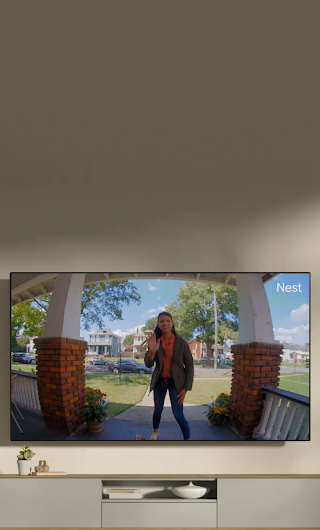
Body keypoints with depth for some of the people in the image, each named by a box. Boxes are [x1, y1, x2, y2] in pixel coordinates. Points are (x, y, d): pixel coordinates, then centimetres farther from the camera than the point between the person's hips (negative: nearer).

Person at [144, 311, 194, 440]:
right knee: (157, 410, 18)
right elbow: (148, 365, -10)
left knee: (178, 415, -11)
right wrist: (152, 351, -31)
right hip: (159, 381, 3)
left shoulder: (181, 342, -11)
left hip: (175, 382, -3)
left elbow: (189, 366, -6)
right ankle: (155, 432, 44)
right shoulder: (155, 341, -4)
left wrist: (186, 388, -10)